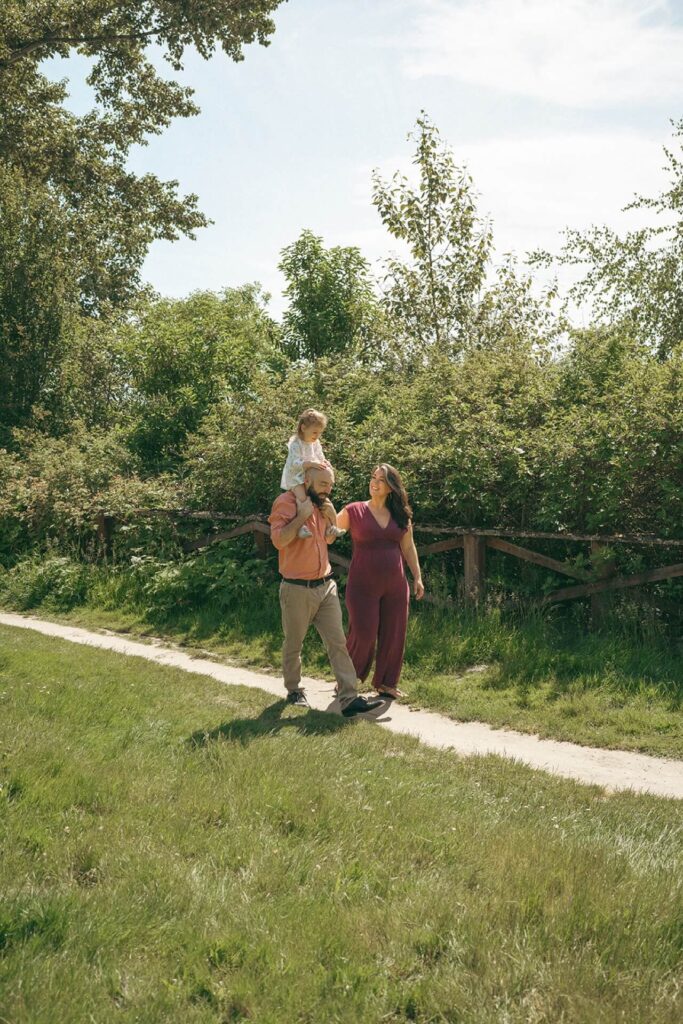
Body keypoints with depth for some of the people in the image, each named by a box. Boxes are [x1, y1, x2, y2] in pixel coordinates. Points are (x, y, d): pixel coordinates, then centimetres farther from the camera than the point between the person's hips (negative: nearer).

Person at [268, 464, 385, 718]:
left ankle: (349, 699, -4)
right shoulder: (286, 502, -11)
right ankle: (293, 690, 31)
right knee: (293, 645, 10)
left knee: (338, 642, -2)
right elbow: (279, 540, -23)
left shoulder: (321, 504, 13)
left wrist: (330, 515, 5)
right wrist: (302, 516, -22)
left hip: (326, 586, 6)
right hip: (297, 590, -6)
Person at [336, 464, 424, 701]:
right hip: (363, 586, -4)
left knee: (393, 636, 8)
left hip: (395, 586, 4)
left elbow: (408, 548, 14)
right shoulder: (354, 511, -3)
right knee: (363, 635, -4)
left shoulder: (401, 515, 7)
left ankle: (385, 683, 26)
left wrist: (417, 577, 11)